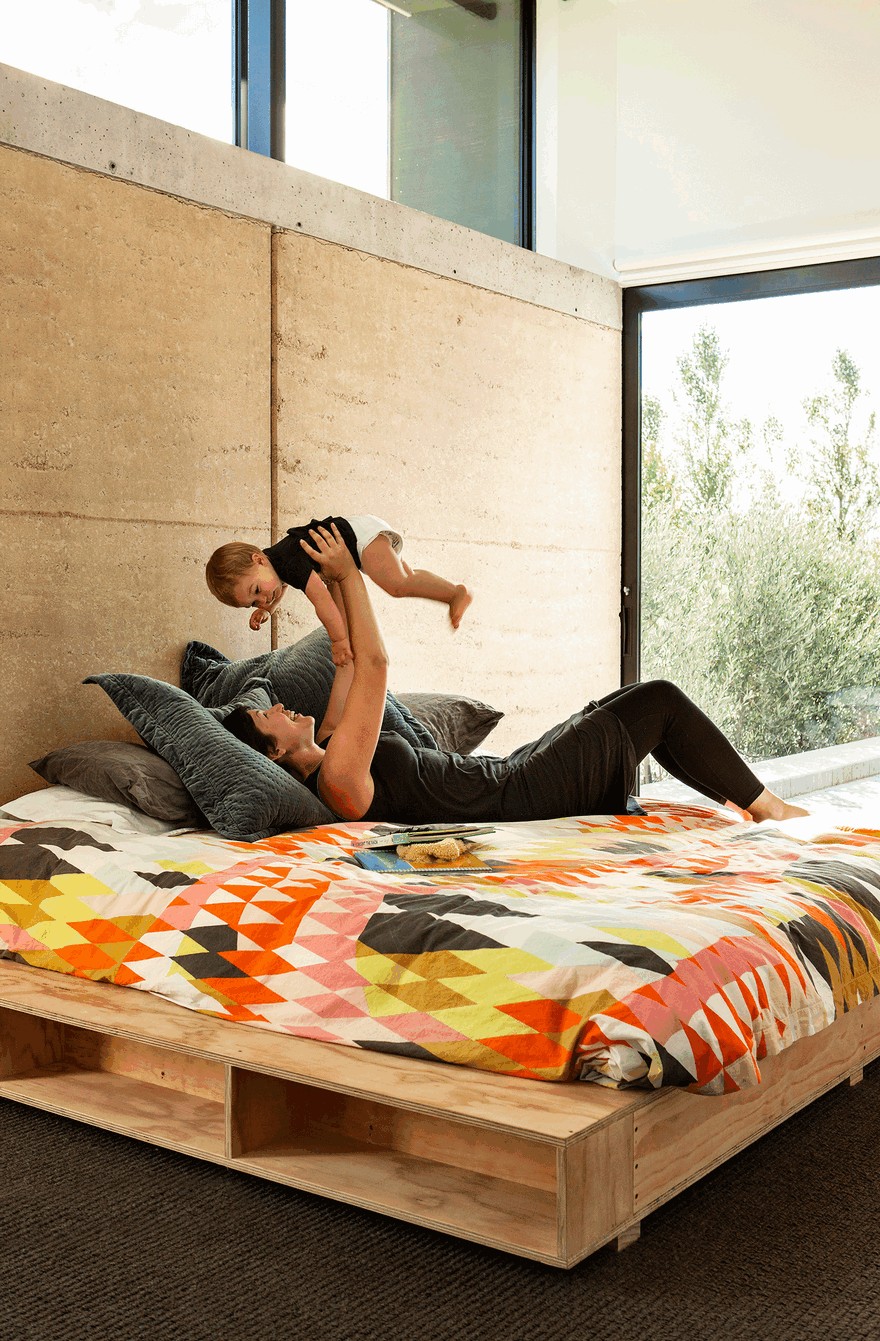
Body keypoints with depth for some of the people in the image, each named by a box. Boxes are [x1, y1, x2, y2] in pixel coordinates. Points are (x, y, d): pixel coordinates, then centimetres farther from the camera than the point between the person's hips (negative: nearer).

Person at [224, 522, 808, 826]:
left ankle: (739, 796, 33)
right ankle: (765, 806, 15)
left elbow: (350, 662, 14)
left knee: (619, 707, 21)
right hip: (524, 796, -10)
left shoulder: (322, 752, 3)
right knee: (661, 700, -1)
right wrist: (348, 576, -18)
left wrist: (334, 584, 8)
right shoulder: (338, 776, -26)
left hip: (507, 775, 10)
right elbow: (374, 665, -28)